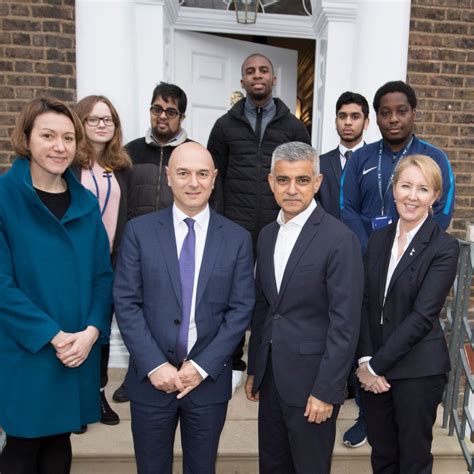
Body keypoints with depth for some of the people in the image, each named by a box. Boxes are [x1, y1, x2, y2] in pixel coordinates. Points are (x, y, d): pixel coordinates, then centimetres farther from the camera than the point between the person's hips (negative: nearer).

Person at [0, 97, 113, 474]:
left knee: (59, 443, 17)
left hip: (80, 350, 4)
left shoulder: (86, 203, 5)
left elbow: (103, 275, 4)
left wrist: (91, 332, -10)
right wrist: (54, 336, -16)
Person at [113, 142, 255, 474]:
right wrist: (154, 365, -12)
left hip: (209, 378, 1)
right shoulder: (139, 230, -3)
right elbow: (126, 303, -6)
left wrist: (204, 366, -10)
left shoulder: (238, 238, -1)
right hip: (151, 377, 0)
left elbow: (241, 309, -4)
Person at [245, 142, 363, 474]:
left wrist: (326, 391, -16)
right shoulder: (267, 235, 6)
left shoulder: (340, 239, -15)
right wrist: (254, 370, 13)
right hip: (270, 376, 6)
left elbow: (345, 324, -16)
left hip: (311, 378, -6)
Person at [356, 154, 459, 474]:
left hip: (419, 370, -4)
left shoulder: (445, 247, -11)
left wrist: (376, 364, -14)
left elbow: (423, 315, -17)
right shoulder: (379, 239, 4)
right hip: (374, 368, 4)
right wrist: (365, 360, -7)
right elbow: (366, 303, 3)